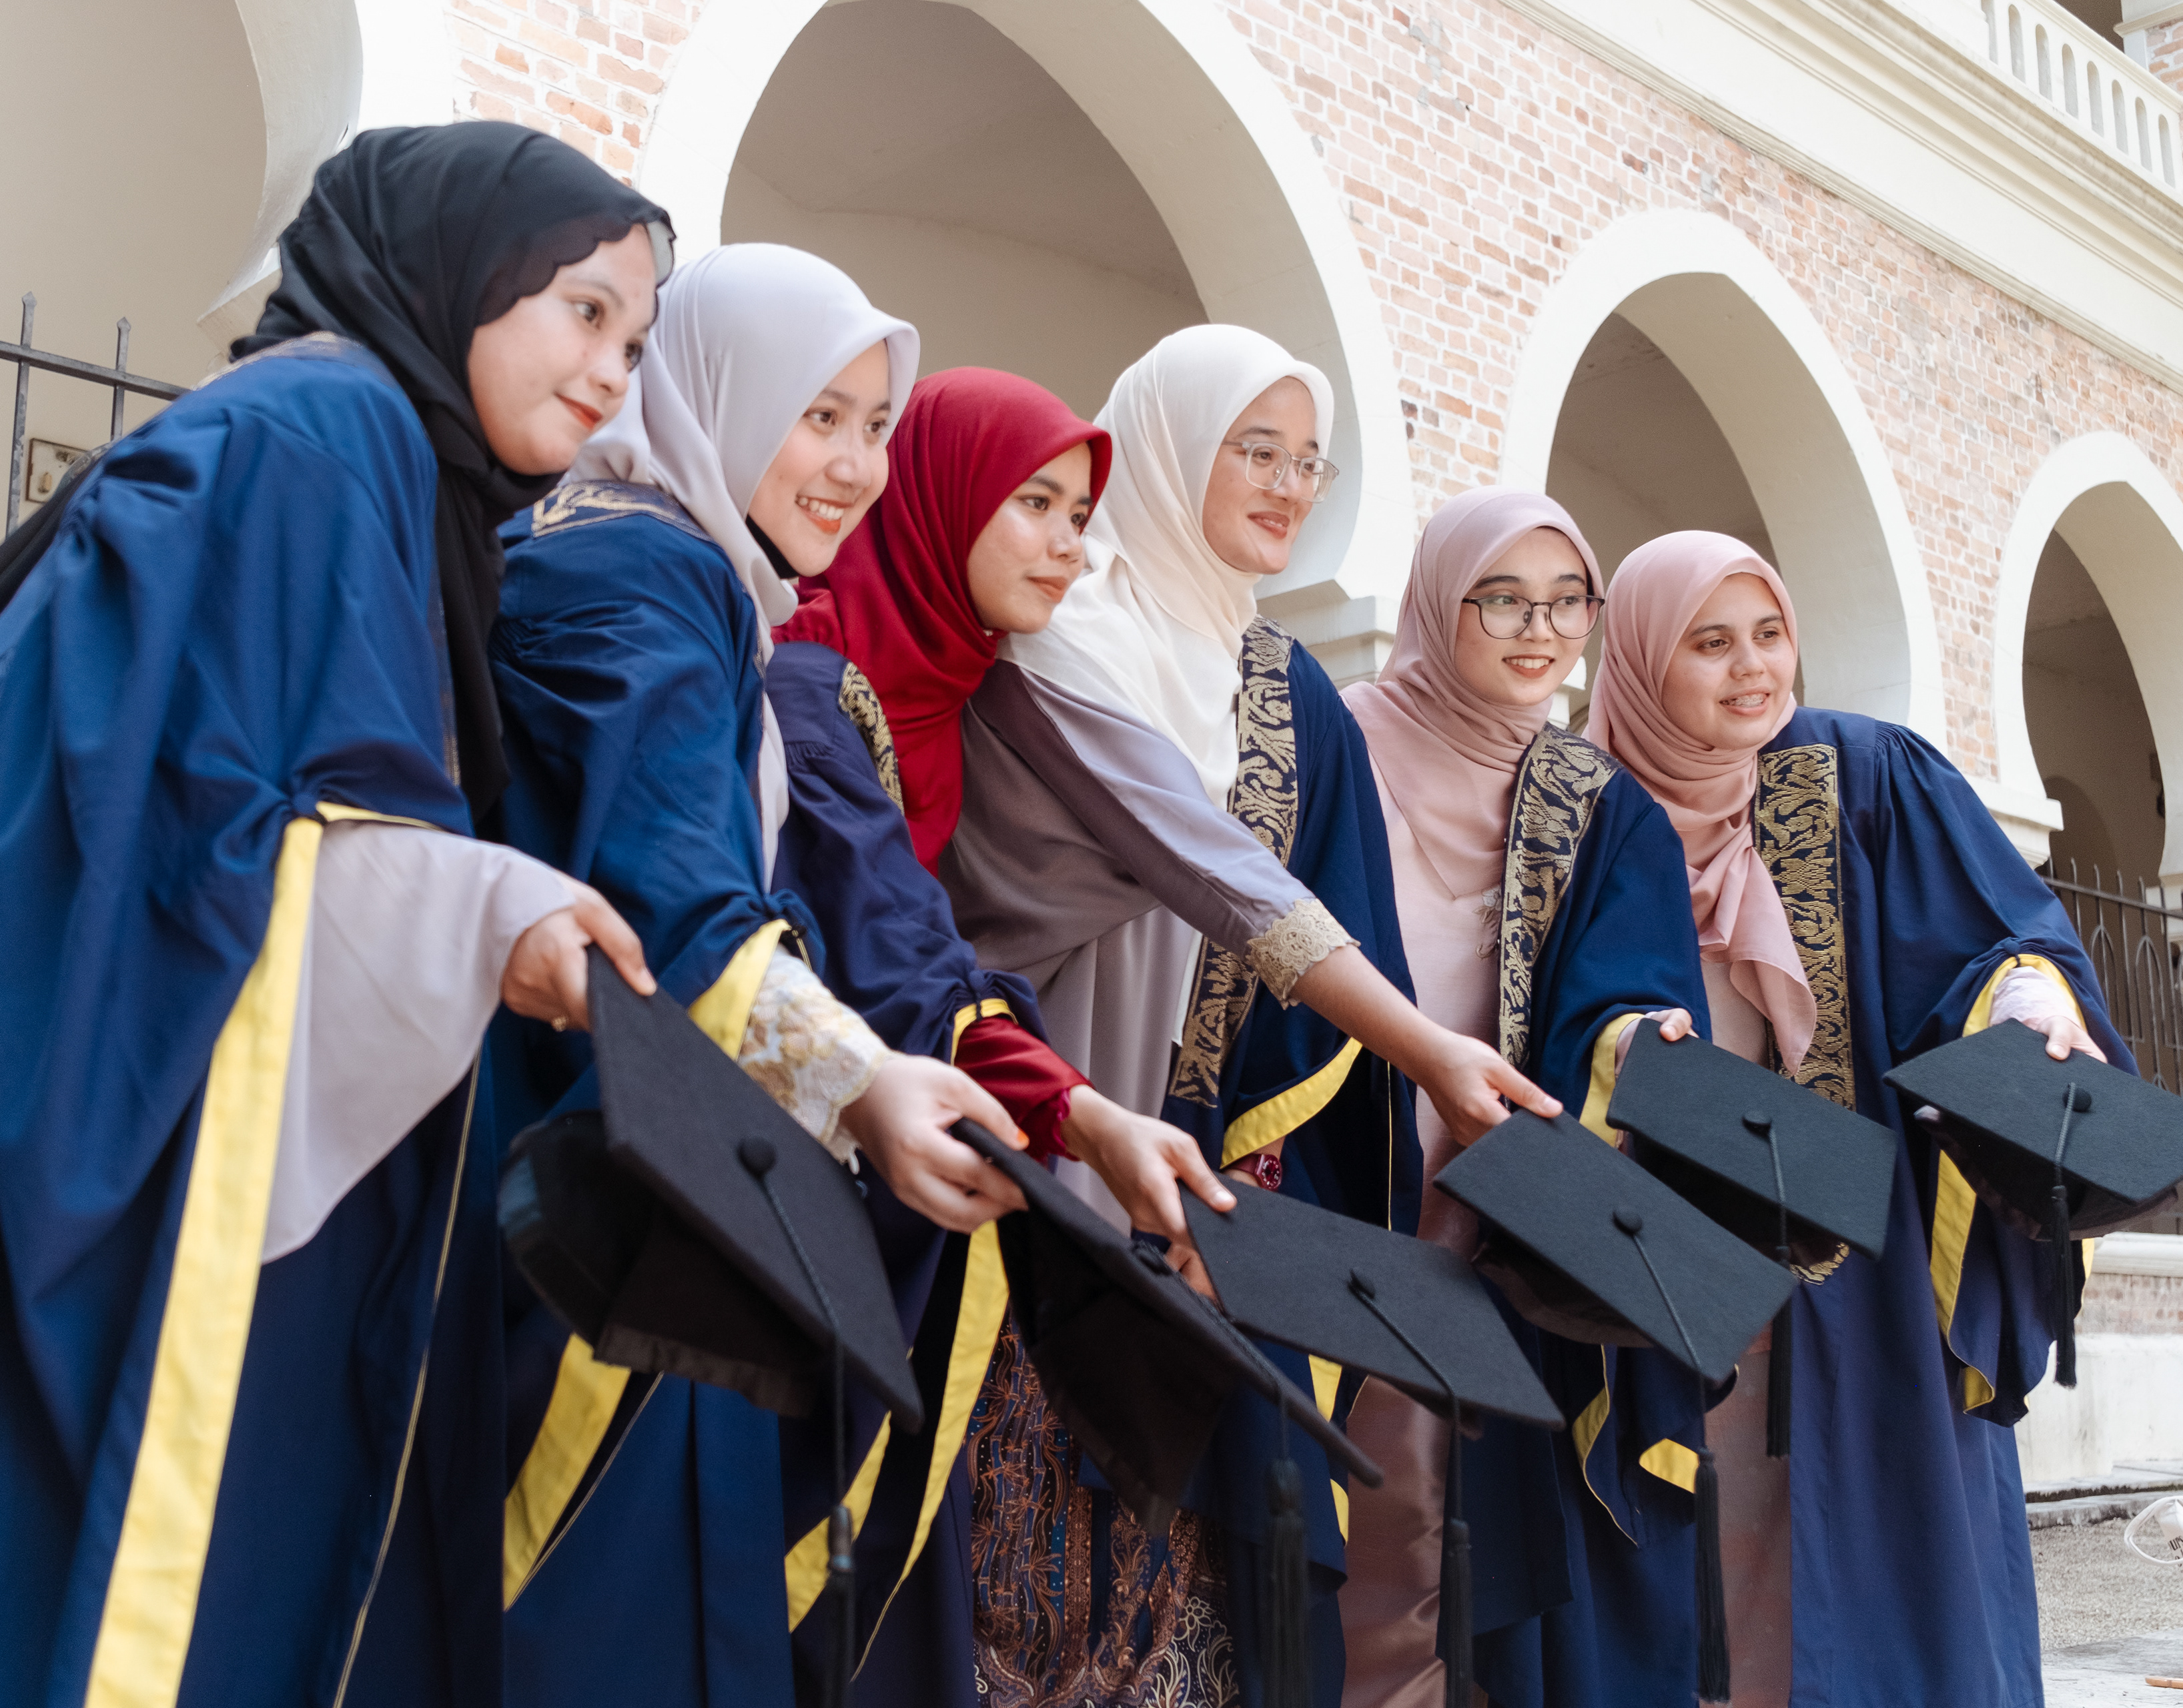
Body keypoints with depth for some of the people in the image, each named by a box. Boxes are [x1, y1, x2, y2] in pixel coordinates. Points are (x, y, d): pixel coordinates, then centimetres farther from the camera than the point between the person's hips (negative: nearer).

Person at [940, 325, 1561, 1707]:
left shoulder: (1291, 688, 14)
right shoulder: (1063, 635, -8)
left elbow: (1332, 899, 13)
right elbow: (1208, 866, -20)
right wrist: (1426, 1047, -26)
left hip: (1236, 1135, 6)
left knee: (1208, 1480, 5)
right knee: (1059, 1484, -6)